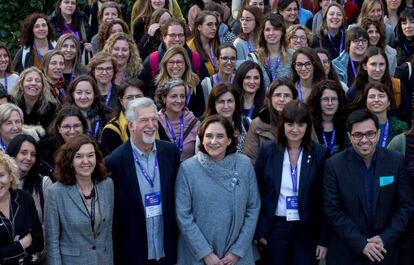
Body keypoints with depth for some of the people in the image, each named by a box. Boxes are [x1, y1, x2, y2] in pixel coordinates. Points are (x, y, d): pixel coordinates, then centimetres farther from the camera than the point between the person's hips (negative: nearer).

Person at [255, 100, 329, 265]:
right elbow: (257, 192, 3)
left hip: (307, 231, -1)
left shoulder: (320, 153, -4)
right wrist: (259, 230, 0)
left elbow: (324, 200, -2)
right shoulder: (268, 151, -2)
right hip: (275, 228, 1)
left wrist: (324, 239, -4)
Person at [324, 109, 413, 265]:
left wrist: (386, 239, -12)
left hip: (385, 248, 1)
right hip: (346, 251, -1)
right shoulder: (334, 165, -10)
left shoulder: (395, 161, -5)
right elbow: (332, 210, -9)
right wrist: (361, 243, -15)